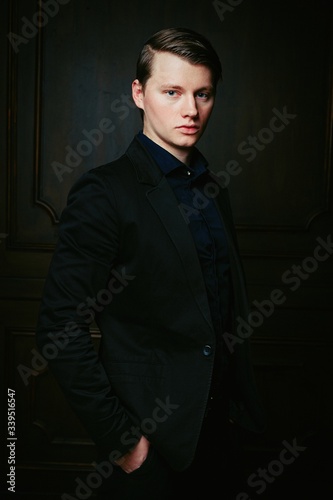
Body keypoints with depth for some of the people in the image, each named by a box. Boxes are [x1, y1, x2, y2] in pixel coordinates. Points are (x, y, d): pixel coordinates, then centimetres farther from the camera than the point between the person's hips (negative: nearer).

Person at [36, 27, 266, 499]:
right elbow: (60, 329, -19)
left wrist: (243, 399, 11)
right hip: (148, 432, -6)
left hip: (219, 423, 7)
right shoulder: (104, 191, -16)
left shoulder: (214, 190, 7)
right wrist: (118, 437, -18)